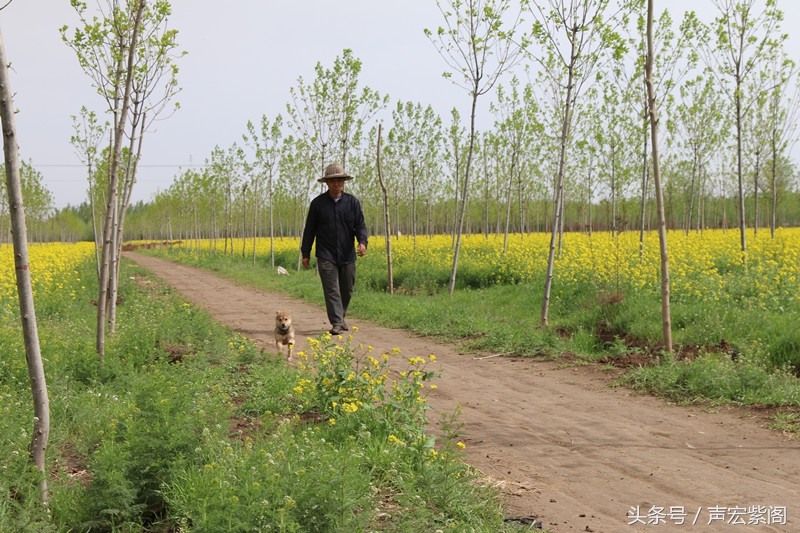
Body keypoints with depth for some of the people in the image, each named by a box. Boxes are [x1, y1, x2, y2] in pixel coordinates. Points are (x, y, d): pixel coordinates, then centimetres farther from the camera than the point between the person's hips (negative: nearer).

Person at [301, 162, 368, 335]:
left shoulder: (353, 202, 4)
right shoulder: (318, 203, 1)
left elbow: (360, 225, -1)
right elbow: (309, 230, 5)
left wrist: (362, 242, -21)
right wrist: (306, 253, 3)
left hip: (347, 255, 2)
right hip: (326, 256, -2)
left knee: (347, 290, 12)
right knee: (331, 290, -9)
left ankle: (340, 316, 33)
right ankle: (336, 323, -9)